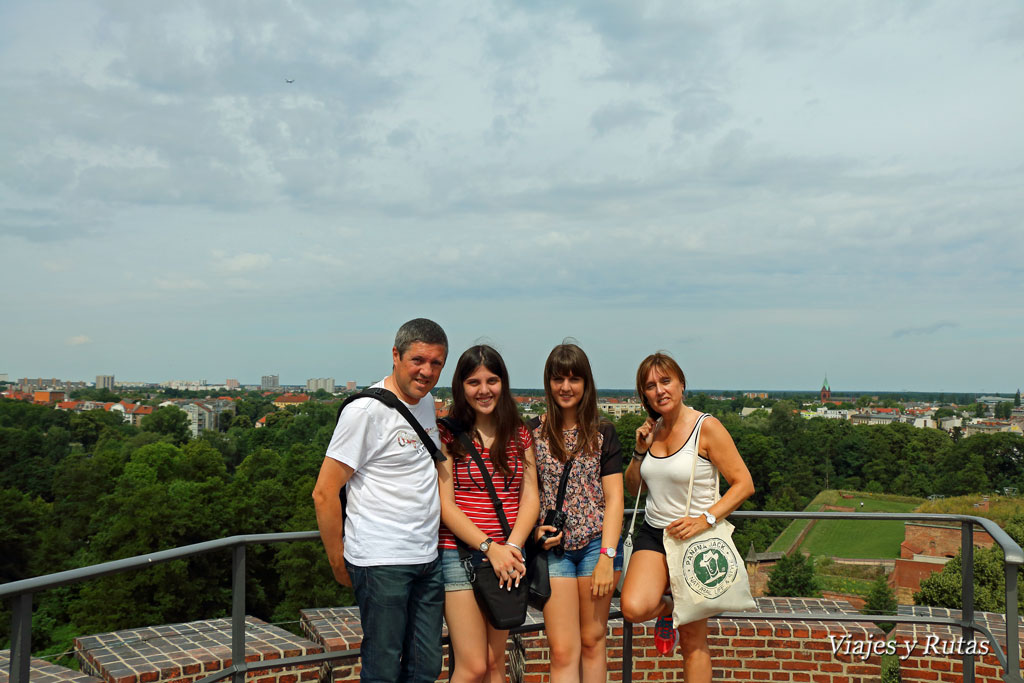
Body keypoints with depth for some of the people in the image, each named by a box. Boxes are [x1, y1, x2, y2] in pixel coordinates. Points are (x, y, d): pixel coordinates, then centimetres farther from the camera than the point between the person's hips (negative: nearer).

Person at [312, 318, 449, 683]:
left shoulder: (427, 402, 11)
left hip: (428, 559, 7)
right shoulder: (366, 410, -13)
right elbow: (324, 493, -11)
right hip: (381, 562, -7)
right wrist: (339, 563, -5)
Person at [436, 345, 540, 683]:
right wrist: (489, 547, -16)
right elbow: (444, 505, -8)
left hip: (508, 558, 4)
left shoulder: (519, 434, 8)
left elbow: (530, 497, 4)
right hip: (461, 553, -4)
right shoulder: (447, 434, -4)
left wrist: (513, 546, -12)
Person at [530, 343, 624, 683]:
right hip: (554, 547, 0)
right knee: (562, 652, -3)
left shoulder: (602, 433, 3)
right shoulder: (533, 434, 4)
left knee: (592, 642, 9)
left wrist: (607, 557, -9)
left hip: (597, 542, 0)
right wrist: (534, 529, -9)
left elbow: (613, 498, 0)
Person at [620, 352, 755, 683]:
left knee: (693, 641, 3)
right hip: (653, 533, 4)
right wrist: (640, 451, -2)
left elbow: (744, 484, -12)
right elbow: (632, 488, 16)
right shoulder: (652, 430, 7)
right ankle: (667, 609, 12)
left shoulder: (706, 427, -11)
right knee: (634, 608, -22)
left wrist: (705, 519, -23)